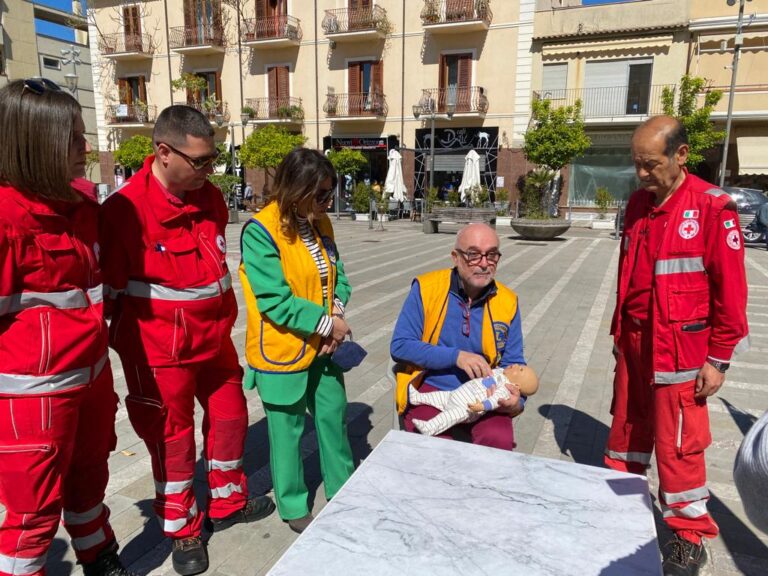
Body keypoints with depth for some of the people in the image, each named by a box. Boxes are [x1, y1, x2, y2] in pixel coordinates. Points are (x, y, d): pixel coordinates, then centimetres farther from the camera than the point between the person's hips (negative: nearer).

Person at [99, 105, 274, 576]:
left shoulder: (210, 197, 2)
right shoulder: (126, 208, -19)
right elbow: (113, 287, -12)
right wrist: (133, 348, -5)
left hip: (215, 339, 7)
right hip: (161, 349, -6)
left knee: (230, 415, 18)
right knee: (173, 436, 10)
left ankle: (228, 502, 43)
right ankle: (183, 530, 33)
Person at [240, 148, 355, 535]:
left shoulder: (320, 223, 3)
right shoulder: (260, 232, -20)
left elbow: (338, 275, 7)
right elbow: (275, 301, -24)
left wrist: (337, 312, -13)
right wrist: (327, 323, -19)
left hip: (322, 347, 7)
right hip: (282, 353, -7)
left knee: (333, 417, 18)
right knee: (288, 430, 11)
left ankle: (342, 489, 40)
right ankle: (293, 506, 33)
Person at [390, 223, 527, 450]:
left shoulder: (507, 301, 2)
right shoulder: (425, 288, -7)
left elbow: (513, 363, 9)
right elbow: (399, 346, -9)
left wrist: (517, 400, -13)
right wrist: (456, 356, -18)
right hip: (430, 389, -2)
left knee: (500, 440, -26)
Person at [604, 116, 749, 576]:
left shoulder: (712, 207, -13)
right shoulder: (639, 203, 6)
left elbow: (730, 290, -11)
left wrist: (718, 359, -10)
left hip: (679, 349, -6)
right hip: (634, 342, 6)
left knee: (678, 443, 4)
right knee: (627, 428, 17)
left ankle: (691, 536, 23)